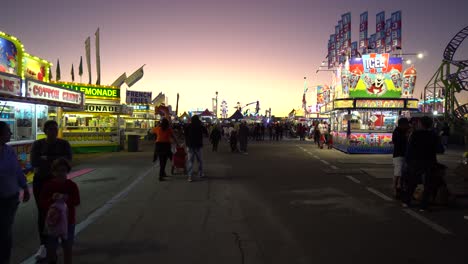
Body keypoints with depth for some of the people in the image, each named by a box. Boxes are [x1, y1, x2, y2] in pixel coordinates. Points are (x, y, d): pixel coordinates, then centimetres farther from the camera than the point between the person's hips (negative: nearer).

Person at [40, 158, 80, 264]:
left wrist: (67, 198, -29)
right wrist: (52, 199, -25)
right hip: (52, 221, 0)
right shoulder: (48, 186, -5)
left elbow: (77, 201, -11)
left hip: (68, 221, 0)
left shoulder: (72, 185, -5)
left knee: (67, 247, 11)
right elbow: (42, 204, -6)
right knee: (51, 247, 8)